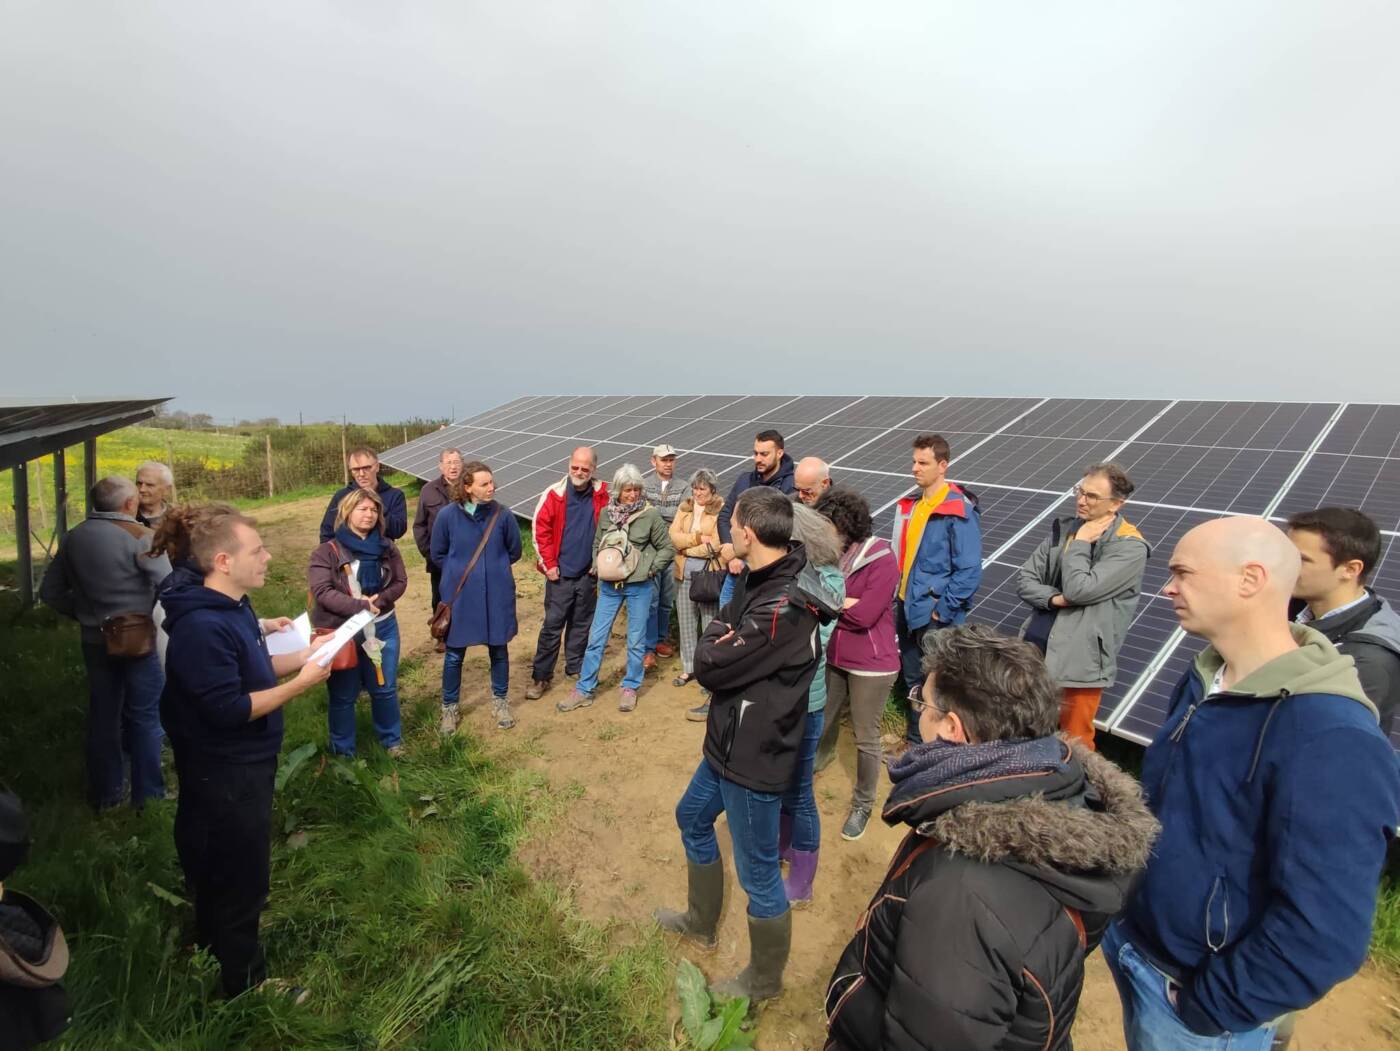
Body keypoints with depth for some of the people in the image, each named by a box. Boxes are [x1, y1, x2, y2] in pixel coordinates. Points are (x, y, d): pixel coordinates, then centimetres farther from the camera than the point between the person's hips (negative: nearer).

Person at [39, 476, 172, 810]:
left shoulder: (74, 537, 3)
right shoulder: (139, 536, -16)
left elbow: (50, 590, 10)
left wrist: (83, 613, 16)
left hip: (94, 640, 6)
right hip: (137, 639, -6)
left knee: (102, 714, 18)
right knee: (145, 716, 7)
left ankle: (104, 792, 31)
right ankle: (147, 794, 16)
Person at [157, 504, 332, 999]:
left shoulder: (229, 605, 0)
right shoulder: (202, 627, -30)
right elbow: (229, 709, -29)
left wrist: (305, 655, -2)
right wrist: (301, 683, -23)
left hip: (240, 768, 10)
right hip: (224, 778, -10)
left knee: (222, 875, 28)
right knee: (239, 883, 10)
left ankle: (217, 956, 50)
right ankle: (246, 985, 31)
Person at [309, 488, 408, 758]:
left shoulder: (386, 548, 3)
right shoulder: (327, 551, -9)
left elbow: (400, 582, 1)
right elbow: (321, 592, -18)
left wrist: (379, 600, -17)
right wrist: (360, 606, -23)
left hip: (382, 628, 3)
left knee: (385, 689, 15)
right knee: (343, 694, 11)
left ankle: (392, 740, 34)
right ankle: (343, 751, 28)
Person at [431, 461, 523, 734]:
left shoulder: (503, 515, -10)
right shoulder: (448, 515, -11)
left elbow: (514, 552, 5)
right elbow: (438, 553, 4)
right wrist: (458, 571, 6)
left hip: (497, 596, 1)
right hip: (459, 596, 0)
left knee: (499, 650, 14)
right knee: (454, 654, 11)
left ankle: (500, 702, 34)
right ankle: (449, 708, 30)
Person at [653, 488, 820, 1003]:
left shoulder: (781, 608, -32)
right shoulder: (760, 580, -2)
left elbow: (709, 666, -25)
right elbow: (728, 619, 8)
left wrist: (715, 636, -8)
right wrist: (722, 638, -12)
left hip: (755, 758, -10)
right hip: (730, 742, 10)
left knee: (758, 872, 11)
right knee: (693, 818, 28)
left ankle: (764, 980, 37)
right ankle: (701, 922, 51)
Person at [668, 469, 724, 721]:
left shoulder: (722, 509, -8)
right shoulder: (685, 508, 10)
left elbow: (717, 544, -18)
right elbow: (674, 536, 0)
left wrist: (686, 545, -9)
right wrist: (699, 538, -14)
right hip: (685, 574, 6)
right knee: (687, 624, 15)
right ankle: (689, 668, 31)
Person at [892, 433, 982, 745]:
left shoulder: (959, 511, -15)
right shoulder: (909, 505, 8)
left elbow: (970, 570, -18)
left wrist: (942, 611, -16)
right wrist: (899, 599, 11)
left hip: (935, 617, -7)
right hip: (907, 610, 7)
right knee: (912, 681, 19)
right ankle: (915, 742, 37)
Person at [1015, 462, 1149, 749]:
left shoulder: (1130, 547, -12)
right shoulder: (1065, 529, 7)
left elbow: (1079, 590, -23)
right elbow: (1025, 578, 5)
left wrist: (1079, 543, -12)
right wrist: (1054, 598, -13)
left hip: (1078, 660, -6)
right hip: (1035, 649, 6)